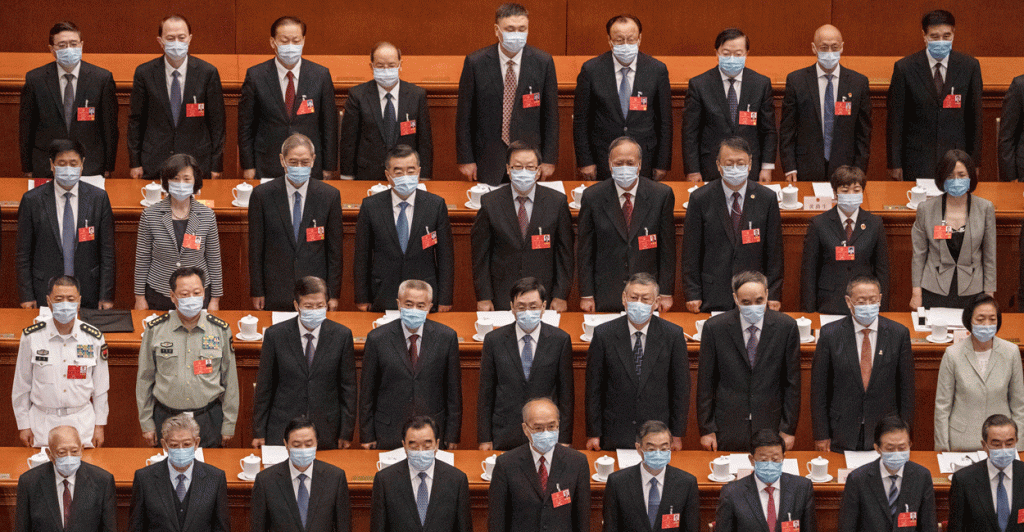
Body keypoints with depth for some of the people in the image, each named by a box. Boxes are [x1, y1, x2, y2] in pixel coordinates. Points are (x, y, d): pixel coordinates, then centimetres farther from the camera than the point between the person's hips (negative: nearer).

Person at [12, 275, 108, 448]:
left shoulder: (94, 338, -1)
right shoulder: (32, 337, -4)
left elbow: (101, 387, 7)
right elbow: (21, 385, 4)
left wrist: (99, 426, 7)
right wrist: (23, 425, 4)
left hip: (82, 422, 1)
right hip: (42, 421, 0)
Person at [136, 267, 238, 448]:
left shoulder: (221, 330, 0)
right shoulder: (155, 329, -2)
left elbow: (230, 381, 6)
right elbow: (144, 379, 6)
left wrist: (228, 425, 6)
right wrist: (146, 423, 6)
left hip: (208, 419, 0)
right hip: (166, 419, 0)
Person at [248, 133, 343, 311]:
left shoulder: (330, 195, 1)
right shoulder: (262, 195, -2)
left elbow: (335, 249, 4)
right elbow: (255, 248, 2)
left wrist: (333, 293, 2)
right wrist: (257, 292, 0)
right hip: (276, 294, 0)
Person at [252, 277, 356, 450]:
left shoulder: (342, 335, -1)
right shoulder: (275, 335, -3)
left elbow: (348, 387, 4)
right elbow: (264, 387, 2)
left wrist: (346, 433, 2)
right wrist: (259, 432, 2)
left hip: (326, 434, 1)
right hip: (281, 432, 0)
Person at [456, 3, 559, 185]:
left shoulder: (543, 62, -1)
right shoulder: (475, 62, -4)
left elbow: (551, 114, 3)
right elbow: (464, 115, 0)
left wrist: (549, 159, 1)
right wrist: (465, 159, -2)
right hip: (488, 162, -1)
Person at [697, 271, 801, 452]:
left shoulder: (786, 326, -3)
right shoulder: (714, 327, -5)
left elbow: (792, 381, 3)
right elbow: (705, 382, 1)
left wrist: (788, 429, 1)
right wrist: (706, 429, 0)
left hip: (770, 429, 1)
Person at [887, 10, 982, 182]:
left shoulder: (969, 66, 4)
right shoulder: (905, 68, -1)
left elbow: (975, 116, 8)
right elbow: (895, 119, 1)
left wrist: (974, 161, 6)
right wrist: (895, 163, -2)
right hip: (917, 161, -1)